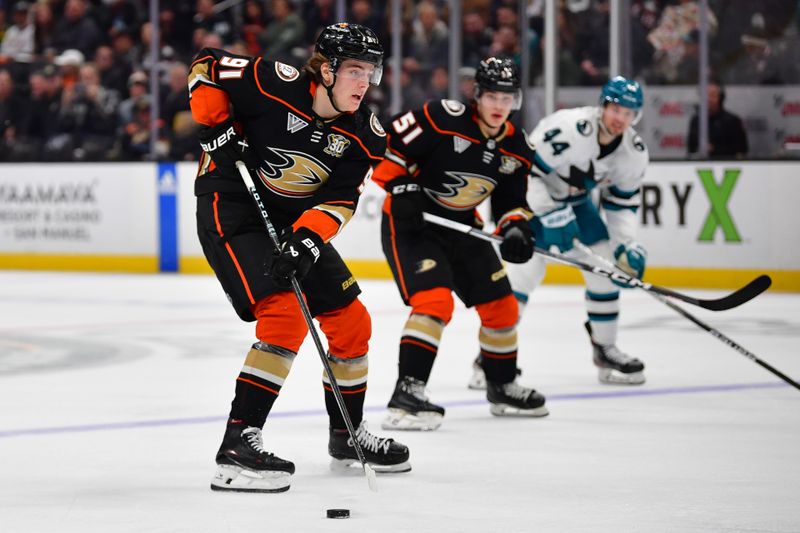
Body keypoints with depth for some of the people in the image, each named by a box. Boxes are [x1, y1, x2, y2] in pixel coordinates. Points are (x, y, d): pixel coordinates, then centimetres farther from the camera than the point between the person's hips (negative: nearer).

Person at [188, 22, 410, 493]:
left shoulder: (365, 136, -6)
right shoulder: (275, 84, -21)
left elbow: (339, 199, -9)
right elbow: (206, 68, -10)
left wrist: (308, 239, -26)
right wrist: (217, 128, -18)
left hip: (294, 220, 7)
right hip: (231, 209, -7)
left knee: (351, 322, 9)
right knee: (285, 315, -24)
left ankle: (348, 435, 30)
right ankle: (238, 444, -24)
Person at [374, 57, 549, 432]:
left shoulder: (515, 148, 1)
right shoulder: (443, 119, -21)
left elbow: (511, 200, 8)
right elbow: (388, 143, -17)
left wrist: (516, 227, -11)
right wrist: (401, 187, -24)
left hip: (461, 228, 8)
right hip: (409, 222, -8)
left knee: (501, 305, 12)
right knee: (434, 299, -27)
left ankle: (503, 387, 33)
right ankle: (406, 393, -27)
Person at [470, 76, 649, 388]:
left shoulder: (634, 153, -12)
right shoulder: (568, 128, -34)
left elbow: (622, 202, 1)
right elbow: (524, 171, -31)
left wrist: (626, 245, -10)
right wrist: (550, 215, -35)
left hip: (576, 199, 7)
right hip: (532, 196, -7)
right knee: (526, 267, -19)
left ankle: (605, 351, 17)